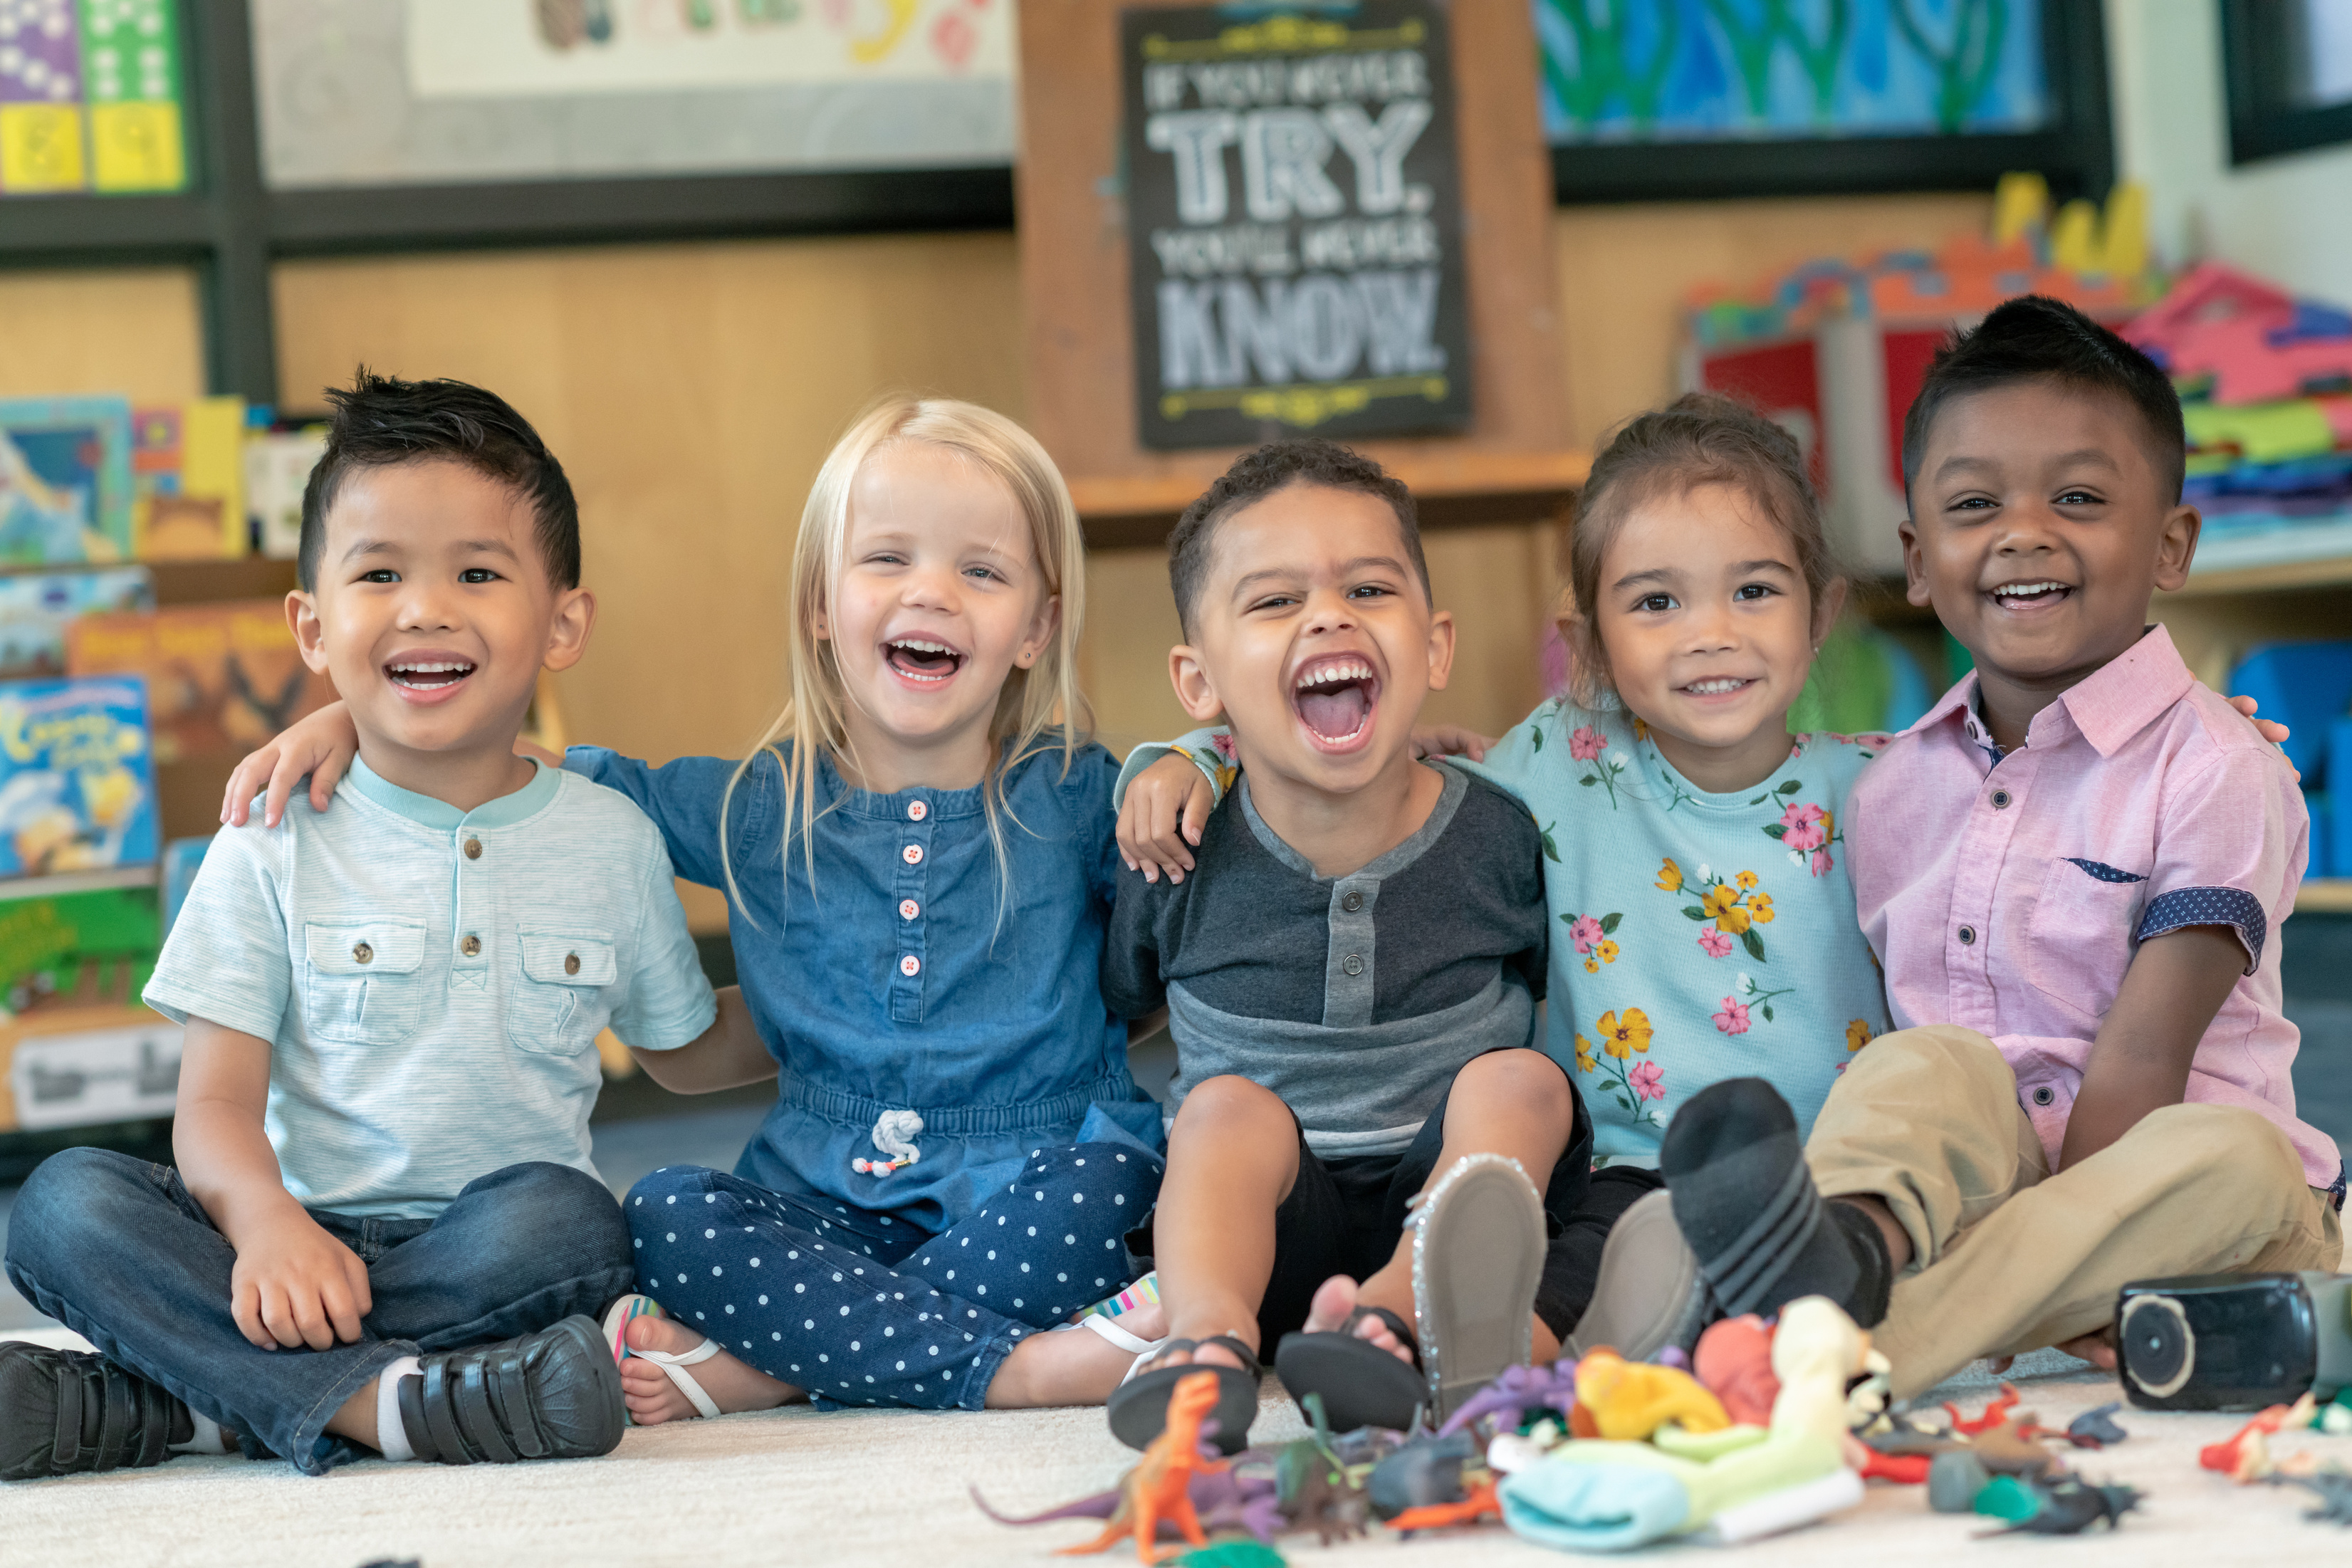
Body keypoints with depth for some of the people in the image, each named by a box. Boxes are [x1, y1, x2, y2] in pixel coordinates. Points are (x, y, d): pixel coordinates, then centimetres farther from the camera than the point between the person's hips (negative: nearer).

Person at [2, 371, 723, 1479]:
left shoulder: (614, 841, 9)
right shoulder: (276, 847, 5)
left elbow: (690, 1054, 20)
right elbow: (216, 1105, -3)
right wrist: (265, 1221, -24)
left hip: (488, 1258, 0)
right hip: (307, 1244, 0)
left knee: (567, 1220, -34)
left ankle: (155, 1407, -29)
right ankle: (382, 1401, -38)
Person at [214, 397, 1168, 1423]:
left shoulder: (1078, 799, 1)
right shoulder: (756, 808, 6)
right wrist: (354, 717, 2)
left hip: (1025, 1196, -2)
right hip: (831, 1210, 2)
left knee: (1094, 1189, -34)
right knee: (665, 1214, -25)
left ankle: (756, 1369, -25)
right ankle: (1021, 1368, -26)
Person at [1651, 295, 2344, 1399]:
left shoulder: (2212, 770, -6)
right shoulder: (1892, 791, 11)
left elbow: (2139, 1063, -15)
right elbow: (1894, 1020, 11)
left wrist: (2050, 1250, -23)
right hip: (1978, 1175, 3)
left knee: (2234, 1156, -34)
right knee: (1931, 1067, -24)